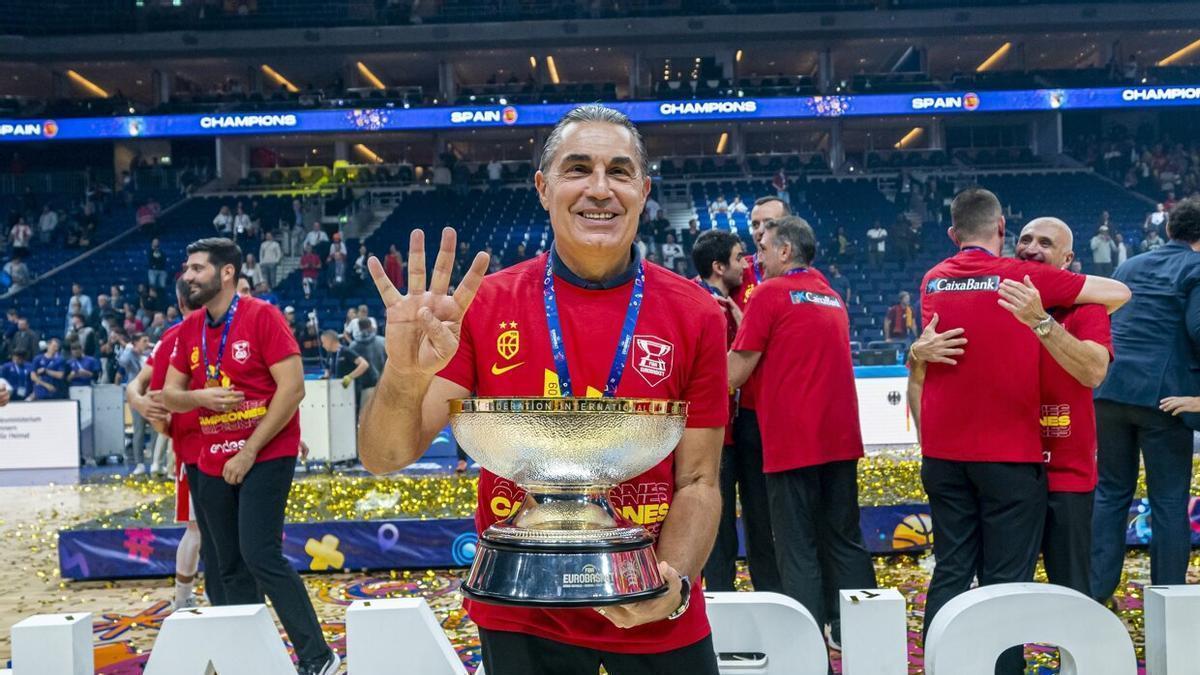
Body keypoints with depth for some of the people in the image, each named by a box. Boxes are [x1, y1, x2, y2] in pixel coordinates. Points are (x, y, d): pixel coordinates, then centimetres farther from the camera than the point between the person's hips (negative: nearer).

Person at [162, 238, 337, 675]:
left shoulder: (262, 316, -10)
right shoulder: (189, 329, 9)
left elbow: (292, 388, -16)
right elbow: (169, 395, 13)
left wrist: (250, 451, -15)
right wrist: (199, 397, -12)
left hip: (266, 455, -7)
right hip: (213, 463, 7)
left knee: (261, 557, -14)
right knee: (231, 568, 8)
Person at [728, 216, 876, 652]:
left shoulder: (770, 293, -6)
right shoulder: (833, 298, 16)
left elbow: (735, 374, -8)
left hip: (791, 442, -6)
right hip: (840, 438, 7)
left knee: (798, 549, 1)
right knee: (844, 540, 15)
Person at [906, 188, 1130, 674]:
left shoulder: (932, 281, 7)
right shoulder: (1024, 276, -5)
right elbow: (1119, 293, 3)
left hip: (943, 451, 4)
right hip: (1010, 452, -4)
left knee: (950, 573, 11)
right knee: (1005, 580, 2)